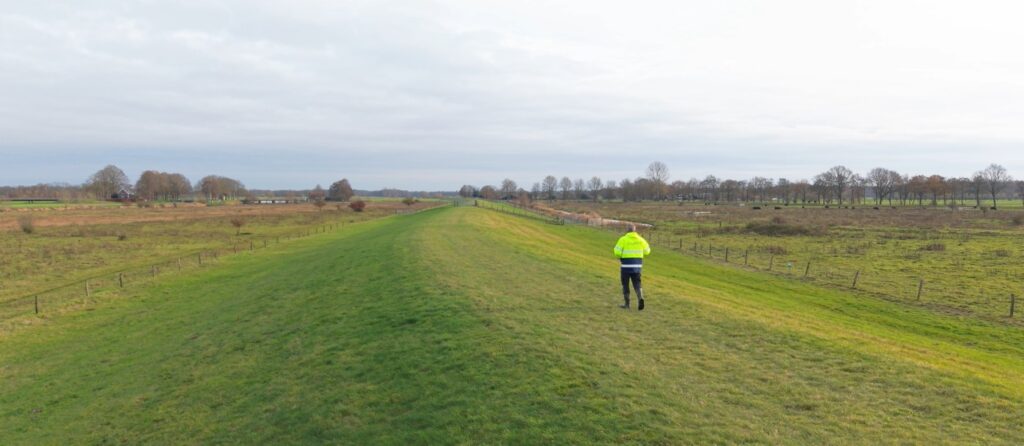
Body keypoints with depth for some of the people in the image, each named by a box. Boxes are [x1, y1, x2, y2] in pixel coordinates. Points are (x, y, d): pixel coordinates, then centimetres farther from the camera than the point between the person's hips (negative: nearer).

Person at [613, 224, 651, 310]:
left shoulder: (623, 239, -7)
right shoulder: (640, 239, 4)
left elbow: (617, 252, -13)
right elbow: (647, 251, 12)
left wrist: (620, 257, 7)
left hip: (626, 265, -3)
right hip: (637, 265, 3)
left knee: (625, 284, 10)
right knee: (637, 284, 9)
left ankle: (627, 304, 15)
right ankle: (640, 298, -17)